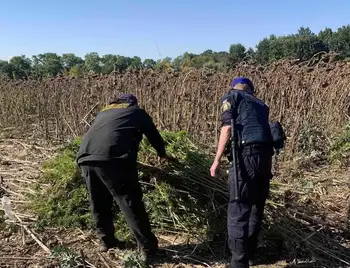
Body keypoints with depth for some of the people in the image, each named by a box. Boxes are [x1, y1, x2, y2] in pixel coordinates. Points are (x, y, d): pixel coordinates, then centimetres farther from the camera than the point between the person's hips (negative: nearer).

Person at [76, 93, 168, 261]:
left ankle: (106, 241, 33)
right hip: (112, 158, -6)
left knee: (99, 204, 20)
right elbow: (154, 135, 29)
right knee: (131, 204, 1)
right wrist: (162, 154, 48)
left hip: (85, 157, 6)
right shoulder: (137, 112, 22)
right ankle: (148, 248, 7)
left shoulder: (104, 112, 35)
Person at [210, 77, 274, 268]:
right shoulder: (260, 104, 27)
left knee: (238, 213, 0)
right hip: (266, 157, 7)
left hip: (247, 157, -7)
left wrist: (217, 160, -3)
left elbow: (228, 127, -5)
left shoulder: (231, 97, 10)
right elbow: (261, 129, 20)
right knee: (256, 209, 20)